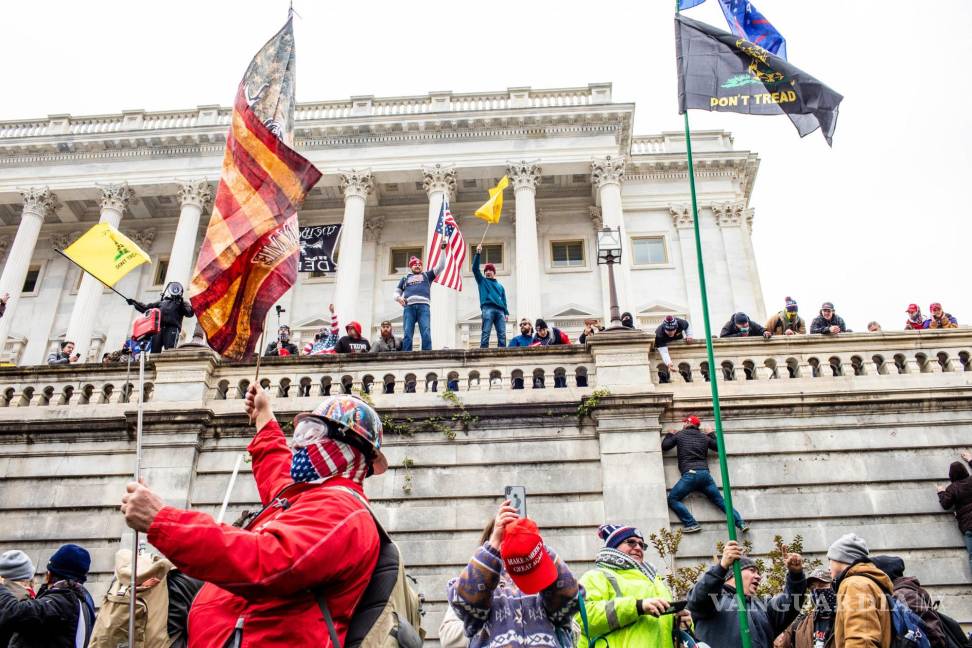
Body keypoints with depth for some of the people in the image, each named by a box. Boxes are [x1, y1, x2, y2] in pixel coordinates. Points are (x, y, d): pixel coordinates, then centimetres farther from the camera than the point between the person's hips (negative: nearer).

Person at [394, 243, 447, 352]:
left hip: (423, 306, -1)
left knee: (426, 334, -14)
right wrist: (399, 298, 3)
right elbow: (396, 292, 28)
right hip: (409, 307, 1)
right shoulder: (405, 278, 31)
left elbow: (440, 266, 21)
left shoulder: (426, 275, 27)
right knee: (407, 334, -10)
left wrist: (442, 250, 14)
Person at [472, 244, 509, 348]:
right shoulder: (482, 281, 19)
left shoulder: (500, 286, 29)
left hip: (500, 310, 4)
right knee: (486, 332, -14)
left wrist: (506, 312, 9)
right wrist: (478, 253, -2)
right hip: (487, 309, -4)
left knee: (502, 334, -7)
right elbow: (475, 268, 7)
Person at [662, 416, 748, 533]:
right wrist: (711, 435, 41)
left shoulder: (679, 435, 9)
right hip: (705, 474, 5)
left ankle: (691, 524, -12)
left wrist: (669, 435, 34)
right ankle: (741, 523, 3)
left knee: (672, 499, -2)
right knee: (720, 501, 12)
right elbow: (719, 447, 28)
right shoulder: (704, 437, 18)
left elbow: (664, 446, 16)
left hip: (690, 474, -5)